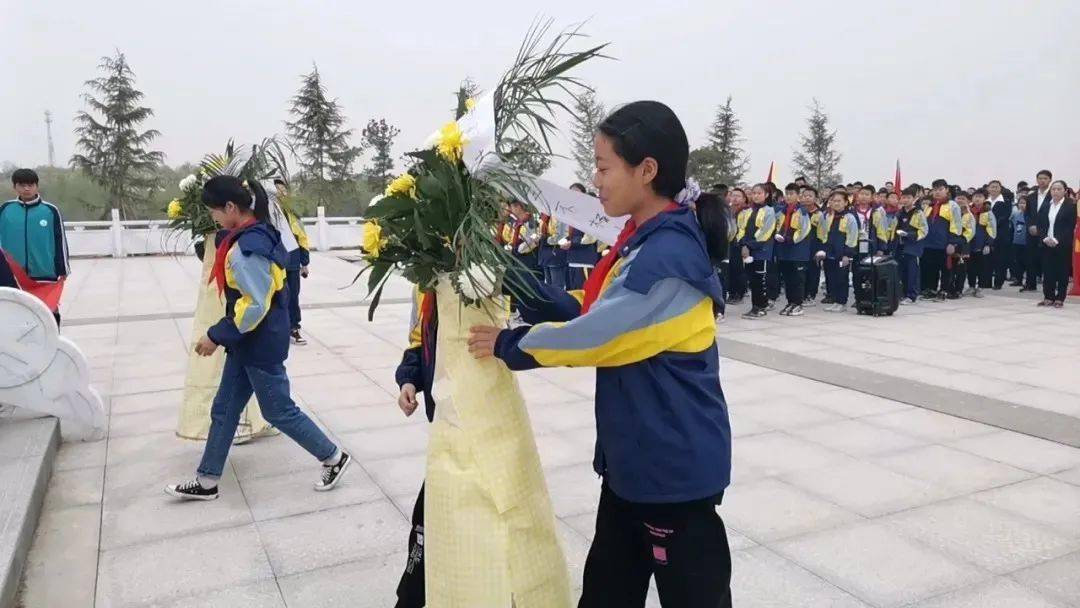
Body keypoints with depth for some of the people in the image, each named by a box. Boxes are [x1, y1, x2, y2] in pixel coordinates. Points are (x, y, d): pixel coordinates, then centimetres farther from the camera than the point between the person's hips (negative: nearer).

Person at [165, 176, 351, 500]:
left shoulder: (246, 249, -24)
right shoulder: (259, 233, 5)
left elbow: (255, 306, -26)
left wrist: (216, 336, -17)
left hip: (260, 343, -10)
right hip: (248, 341, 10)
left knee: (278, 411, 5)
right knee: (224, 409, 15)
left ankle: (334, 458, 20)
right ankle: (206, 481, 27)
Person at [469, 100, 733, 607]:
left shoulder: (669, 255, -25)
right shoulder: (646, 242, 7)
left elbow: (591, 336, -23)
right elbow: (594, 313, 9)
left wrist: (507, 345, -10)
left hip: (675, 464, -9)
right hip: (634, 457, 9)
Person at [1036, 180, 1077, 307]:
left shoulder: (1070, 206, -2)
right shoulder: (1045, 206, 11)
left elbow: (1071, 226, -9)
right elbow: (1039, 225, 8)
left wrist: (1057, 240, -16)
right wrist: (1045, 238, -8)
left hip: (1063, 245, -4)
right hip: (1047, 244, 4)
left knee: (1062, 272, 1)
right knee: (1047, 271, 5)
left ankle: (1059, 299, 6)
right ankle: (1048, 297, 12)